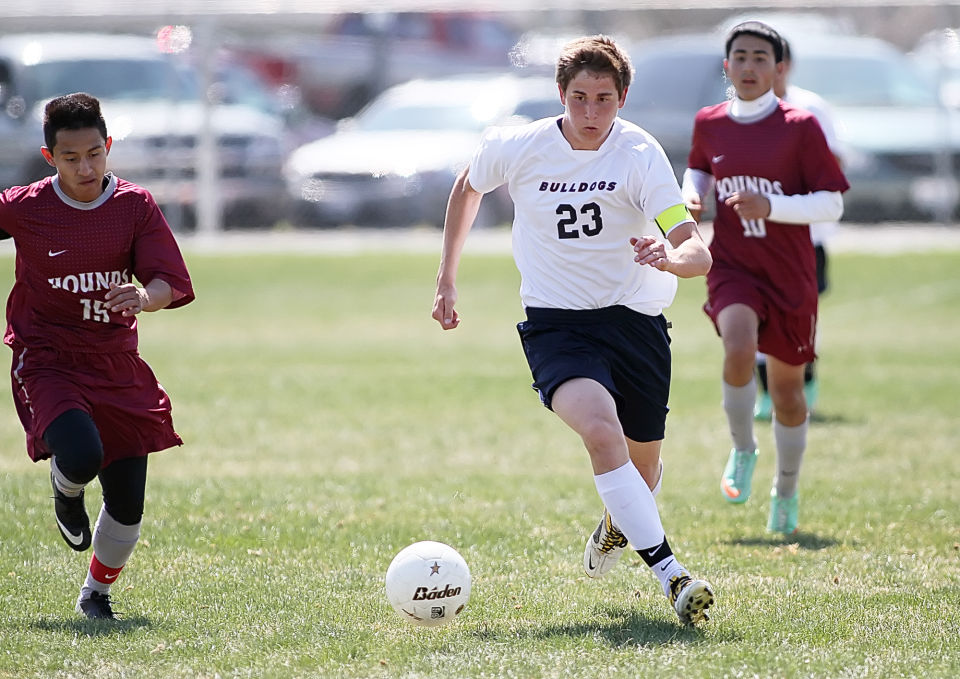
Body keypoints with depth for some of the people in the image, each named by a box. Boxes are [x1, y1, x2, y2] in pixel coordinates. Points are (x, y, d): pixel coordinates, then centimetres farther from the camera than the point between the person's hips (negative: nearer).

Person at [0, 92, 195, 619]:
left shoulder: (135, 206, -3)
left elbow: (171, 284, -9)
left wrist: (144, 296, -31)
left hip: (116, 365, 3)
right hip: (47, 359, -3)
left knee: (127, 504, 1)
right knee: (81, 457, -31)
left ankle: (97, 593, 30)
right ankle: (65, 493, 9)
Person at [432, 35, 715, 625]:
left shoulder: (640, 156, -14)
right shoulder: (516, 148, -8)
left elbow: (698, 254, -22)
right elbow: (467, 189, 17)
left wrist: (669, 259, -46)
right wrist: (447, 281, 17)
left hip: (635, 319, 1)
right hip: (555, 325, -1)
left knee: (643, 463, 13)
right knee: (602, 430, -29)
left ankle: (616, 526, 51)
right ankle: (670, 574, -33)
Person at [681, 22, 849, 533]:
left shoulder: (800, 127, -9)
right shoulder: (710, 123, 1)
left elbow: (831, 205, -10)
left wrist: (770, 207, -24)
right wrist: (691, 196, 0)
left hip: (789, 275, -1)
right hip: (731, 266, 1)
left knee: (787, 392, 9)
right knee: (739, 348, -29)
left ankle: (786, 492, 33)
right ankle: (742, 451, -3)